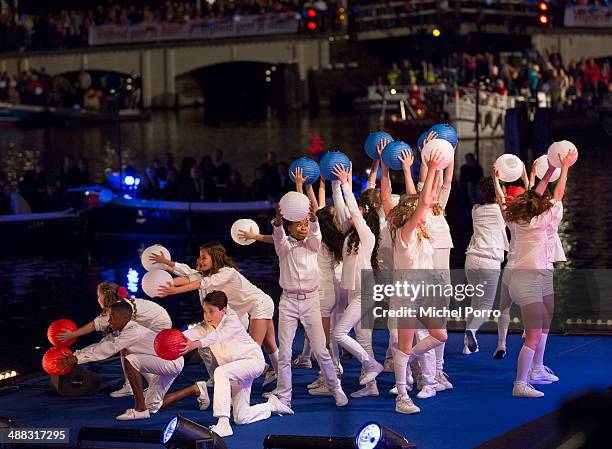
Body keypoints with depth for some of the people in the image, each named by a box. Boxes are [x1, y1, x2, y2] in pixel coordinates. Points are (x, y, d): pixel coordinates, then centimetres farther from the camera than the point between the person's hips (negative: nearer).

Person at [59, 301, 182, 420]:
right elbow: (102, 345, 2)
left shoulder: (133, 332, -24)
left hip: (173, 362, -10)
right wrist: (74, 355, -9)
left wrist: (77, 359, -26)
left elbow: (107, 350, -27)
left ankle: (141, 409, -22)